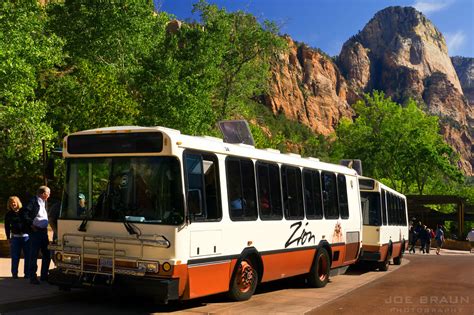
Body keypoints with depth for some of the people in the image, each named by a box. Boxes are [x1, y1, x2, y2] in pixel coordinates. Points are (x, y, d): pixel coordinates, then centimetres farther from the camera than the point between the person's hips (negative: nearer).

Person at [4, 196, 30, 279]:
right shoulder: (9, 214, 7)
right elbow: (7, 227, 13)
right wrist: (8, 237, 7)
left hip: (26, 236, -1)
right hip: (15, 237, 1)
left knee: (28, 256, 1)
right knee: (15, 257, 1)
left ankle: (27, 273, 9)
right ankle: (14, 273, 11)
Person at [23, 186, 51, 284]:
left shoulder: (43, 202, 15)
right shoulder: (34, 201, -10)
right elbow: (25, 213, -16)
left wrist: (45, 228, 14)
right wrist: (31, 225, -15)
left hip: (44, 231, 8)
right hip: (36, 232, -8)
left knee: (47, 254, 12)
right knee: (34, 255, -3)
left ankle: (44, 276, 22)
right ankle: (32, 277, 2)